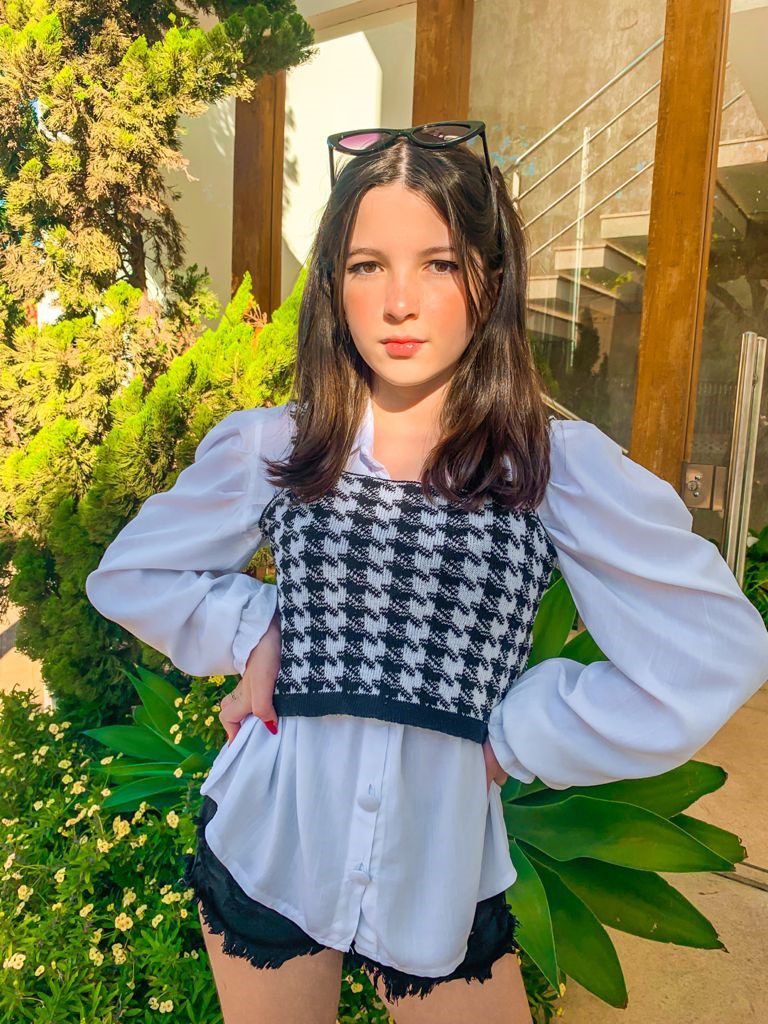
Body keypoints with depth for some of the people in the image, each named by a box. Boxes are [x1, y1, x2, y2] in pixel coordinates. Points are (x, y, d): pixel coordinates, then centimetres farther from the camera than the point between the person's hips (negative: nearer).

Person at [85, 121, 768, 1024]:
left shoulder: (560, 466, -12)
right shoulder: (269, 449, -6)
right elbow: (127, 574, 6)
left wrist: (513, 733, -12)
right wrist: (250, 631, -9)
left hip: (443, 871, 0)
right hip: (265, 853, 2)